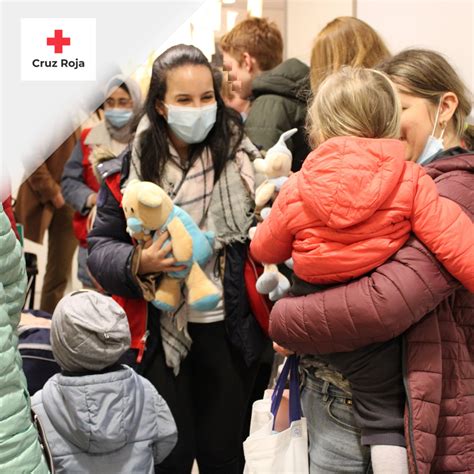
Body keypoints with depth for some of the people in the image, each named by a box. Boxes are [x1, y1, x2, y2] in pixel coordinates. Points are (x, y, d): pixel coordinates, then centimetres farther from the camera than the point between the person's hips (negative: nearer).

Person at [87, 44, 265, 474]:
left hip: (229, 331, 1)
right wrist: (138, 263, -19)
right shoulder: (132, 167, -3)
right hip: (160, 333, 0)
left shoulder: (240, 157, -2)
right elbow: (99, 246, -1)